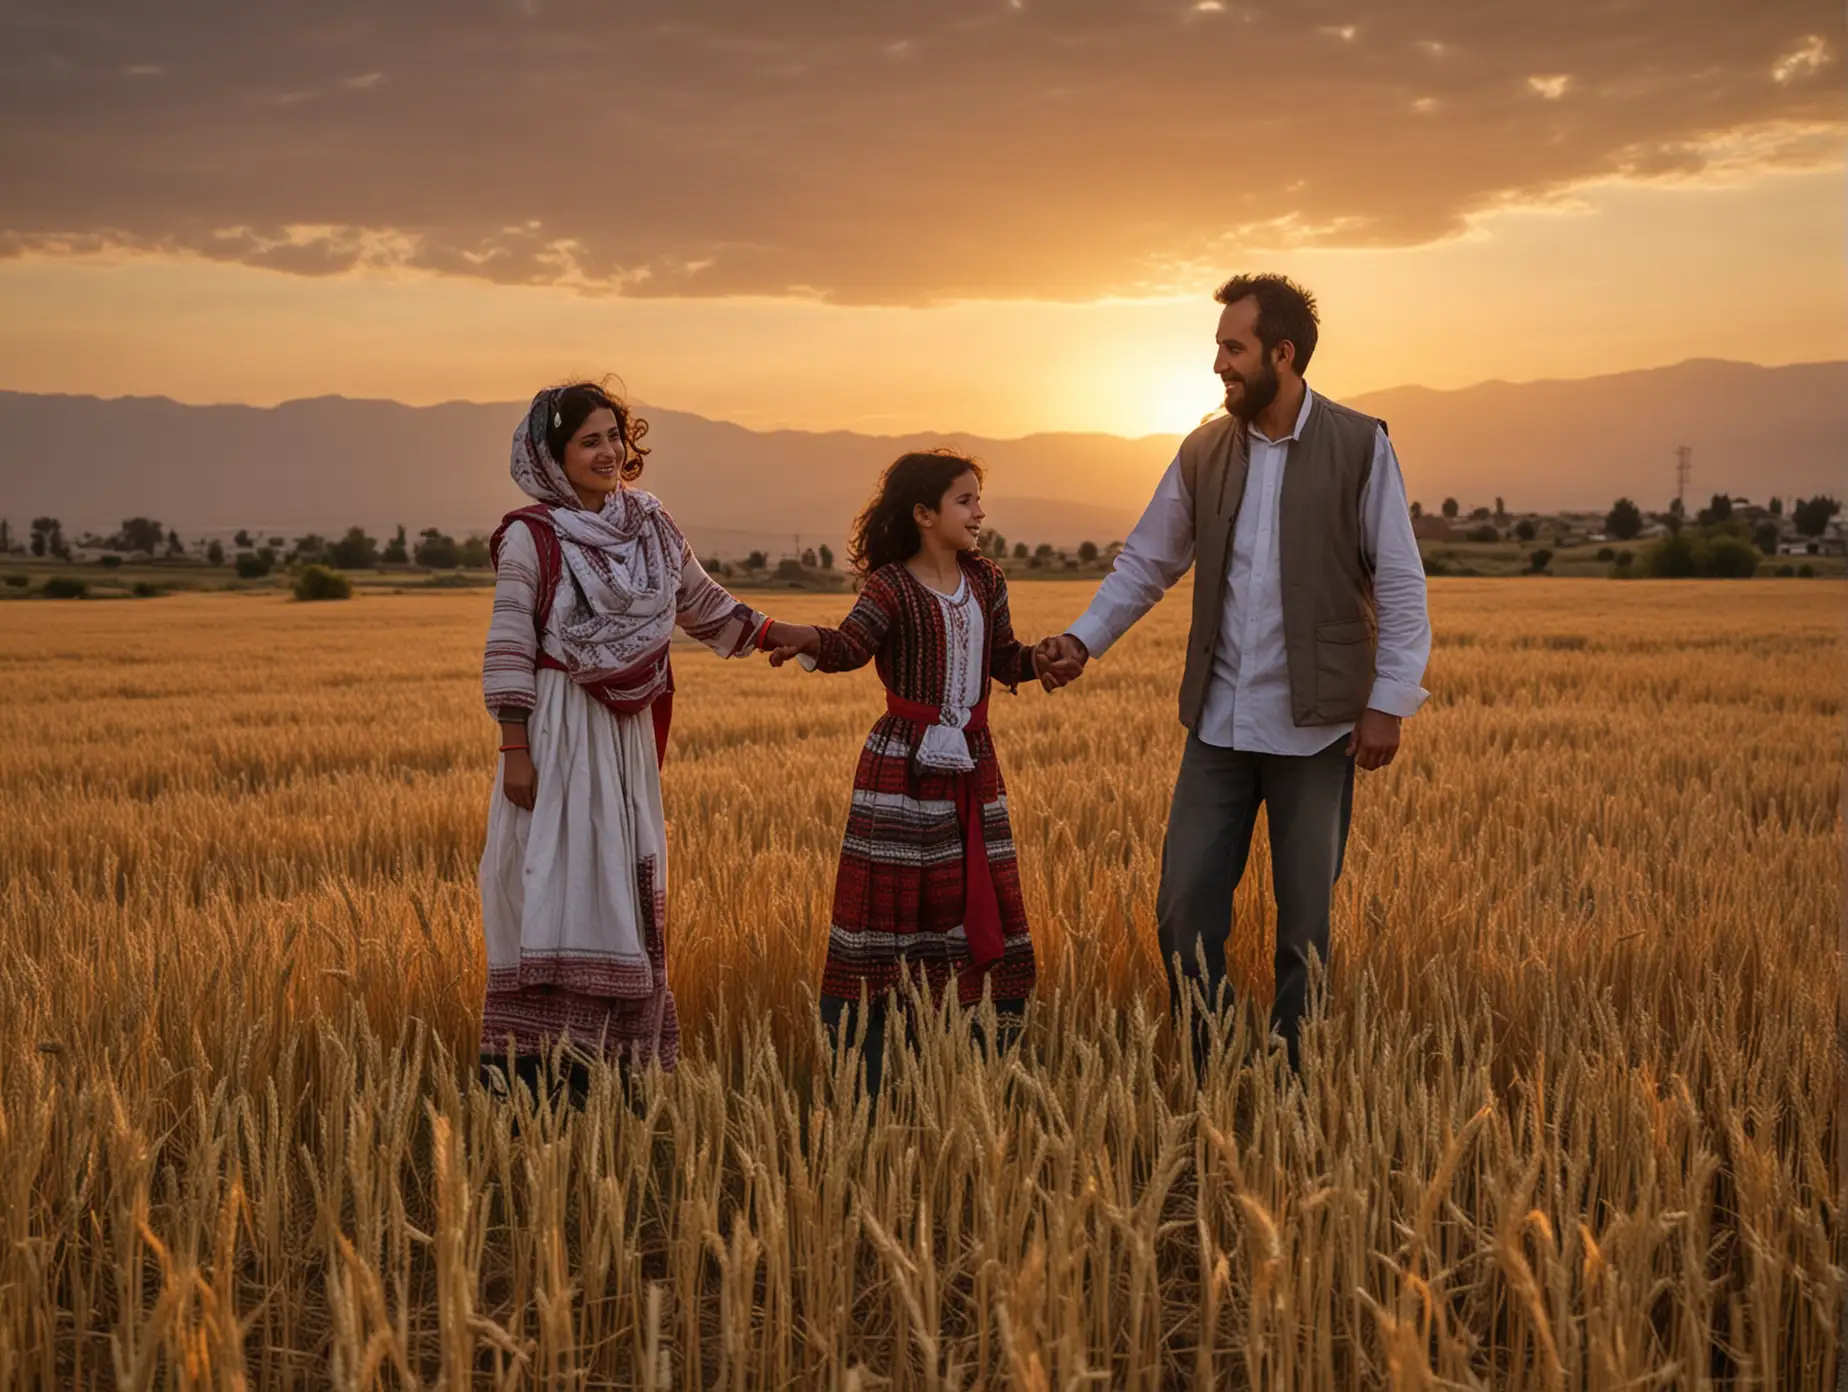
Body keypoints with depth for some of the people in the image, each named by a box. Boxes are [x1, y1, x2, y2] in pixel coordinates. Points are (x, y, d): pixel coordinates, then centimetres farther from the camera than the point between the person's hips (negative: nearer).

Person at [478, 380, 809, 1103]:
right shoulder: (531, 536, -5)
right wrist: (515, 751, -14)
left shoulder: (649, 528, 10)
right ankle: (524, 1074, -4)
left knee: (621, 892, 6)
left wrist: (784, 634, 15)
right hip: (557, 732, -6)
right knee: (552, 888, -8)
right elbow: (509, 648, -8)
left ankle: (602, 1063, 14)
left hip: (626, 735, 6)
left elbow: (703, 605, 22)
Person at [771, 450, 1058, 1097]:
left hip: (972, 762, 6)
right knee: (892, 898, -3)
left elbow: (1003, 659, 16)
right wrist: (813, 643, -45)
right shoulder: (891, 585, -9)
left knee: (985, 896, 8)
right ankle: (861, 1074, 4)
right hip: (904, 762, -6)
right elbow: (853, 643, -24)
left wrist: (1045, 657, -4)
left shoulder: (985, 581, 9)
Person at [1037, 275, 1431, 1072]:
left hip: (1316, 727, -3)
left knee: (1305, 924, 7)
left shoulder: (1359, 447, -5)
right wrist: (1083, 640, 0)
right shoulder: (1204, 453, 5)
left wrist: (1390, 701, -9)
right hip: (1221, 724, 4)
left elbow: (1399, 582, -4)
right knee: (1185, 912, 3)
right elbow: (1147, 562, 12)